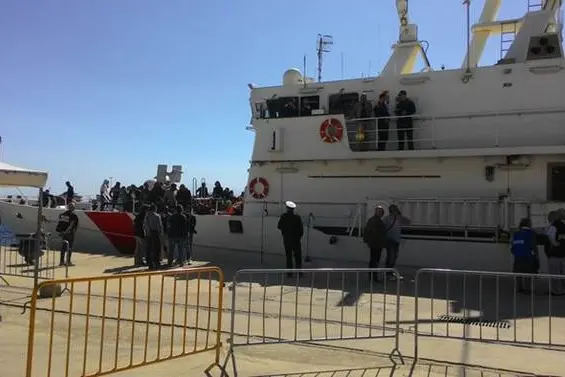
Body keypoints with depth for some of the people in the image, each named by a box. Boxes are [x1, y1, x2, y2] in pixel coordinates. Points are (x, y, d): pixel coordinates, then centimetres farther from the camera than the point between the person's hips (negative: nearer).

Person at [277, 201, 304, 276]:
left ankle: (289, 272, 10)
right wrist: (299, 237, 8)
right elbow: (301, 230, -7)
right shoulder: (297, 217, -12)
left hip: (286, 239, 1)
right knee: (298, 256, 9)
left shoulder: (283, 217, -9)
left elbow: (279, 227, -1)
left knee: (288, 256, 10)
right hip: (296, 239, -1)